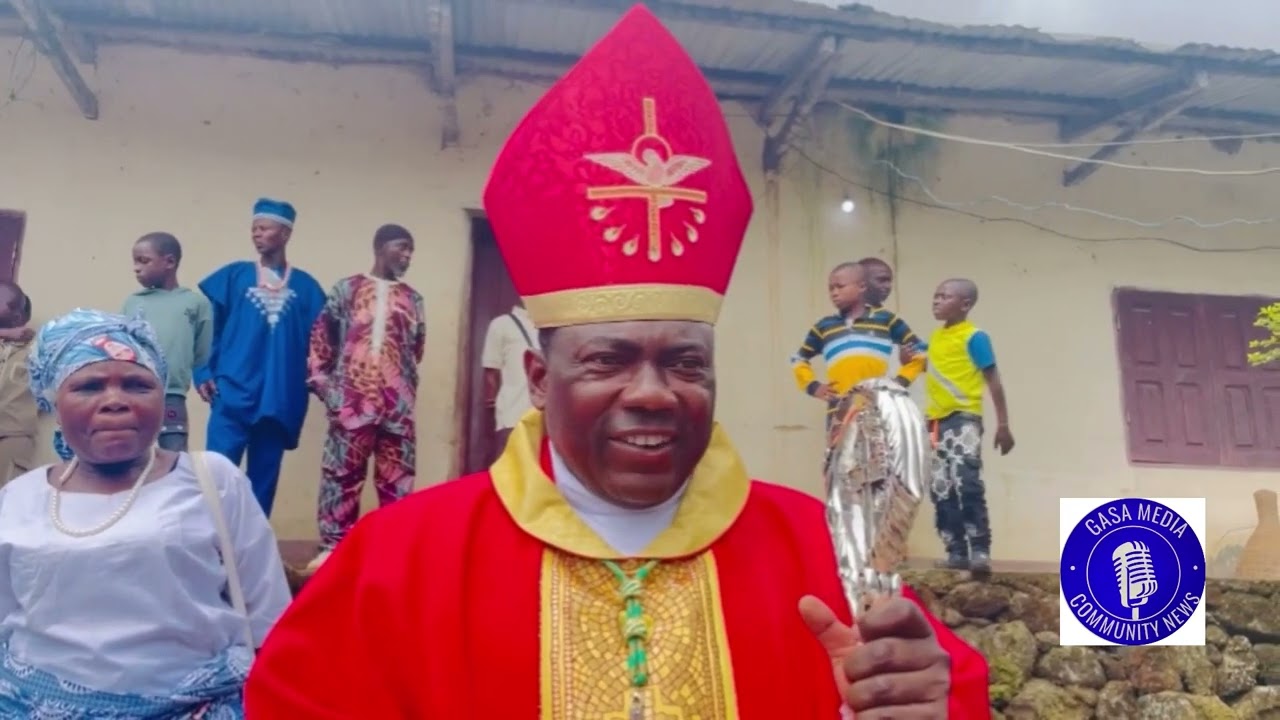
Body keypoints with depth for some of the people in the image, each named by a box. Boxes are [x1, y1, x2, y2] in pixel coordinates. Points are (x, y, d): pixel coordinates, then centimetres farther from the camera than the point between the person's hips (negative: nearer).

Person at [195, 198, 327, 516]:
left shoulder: (306, 286, 8)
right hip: (233, 392, -1)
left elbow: (316, 339, 10)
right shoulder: (233, 275, 7)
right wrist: (203, 372, -3)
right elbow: (209, 327, 6)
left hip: (280, 398, 1)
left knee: (265, 477, 9)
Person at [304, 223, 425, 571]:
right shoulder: (347, 289, 8)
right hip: (351, 400, -2)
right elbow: (321, 337, 6)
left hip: (398, 405, 3)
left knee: (398, 477, 5)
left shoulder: (413, 300, 16)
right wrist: (321, 382, -2)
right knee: (342, 473, 2)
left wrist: (408, 390, 13)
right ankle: (333, 546, 10)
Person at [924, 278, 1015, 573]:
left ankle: (980, 552, -12)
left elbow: (993, 382, -7)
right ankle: (956, 552, 13)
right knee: (941, 489, 6)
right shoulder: (935, 337, 13)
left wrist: (1003, 425, -9)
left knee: (966, 483, -18)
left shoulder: (974, 337, -6)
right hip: (937, 420, 7)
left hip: (963, 418, -7)